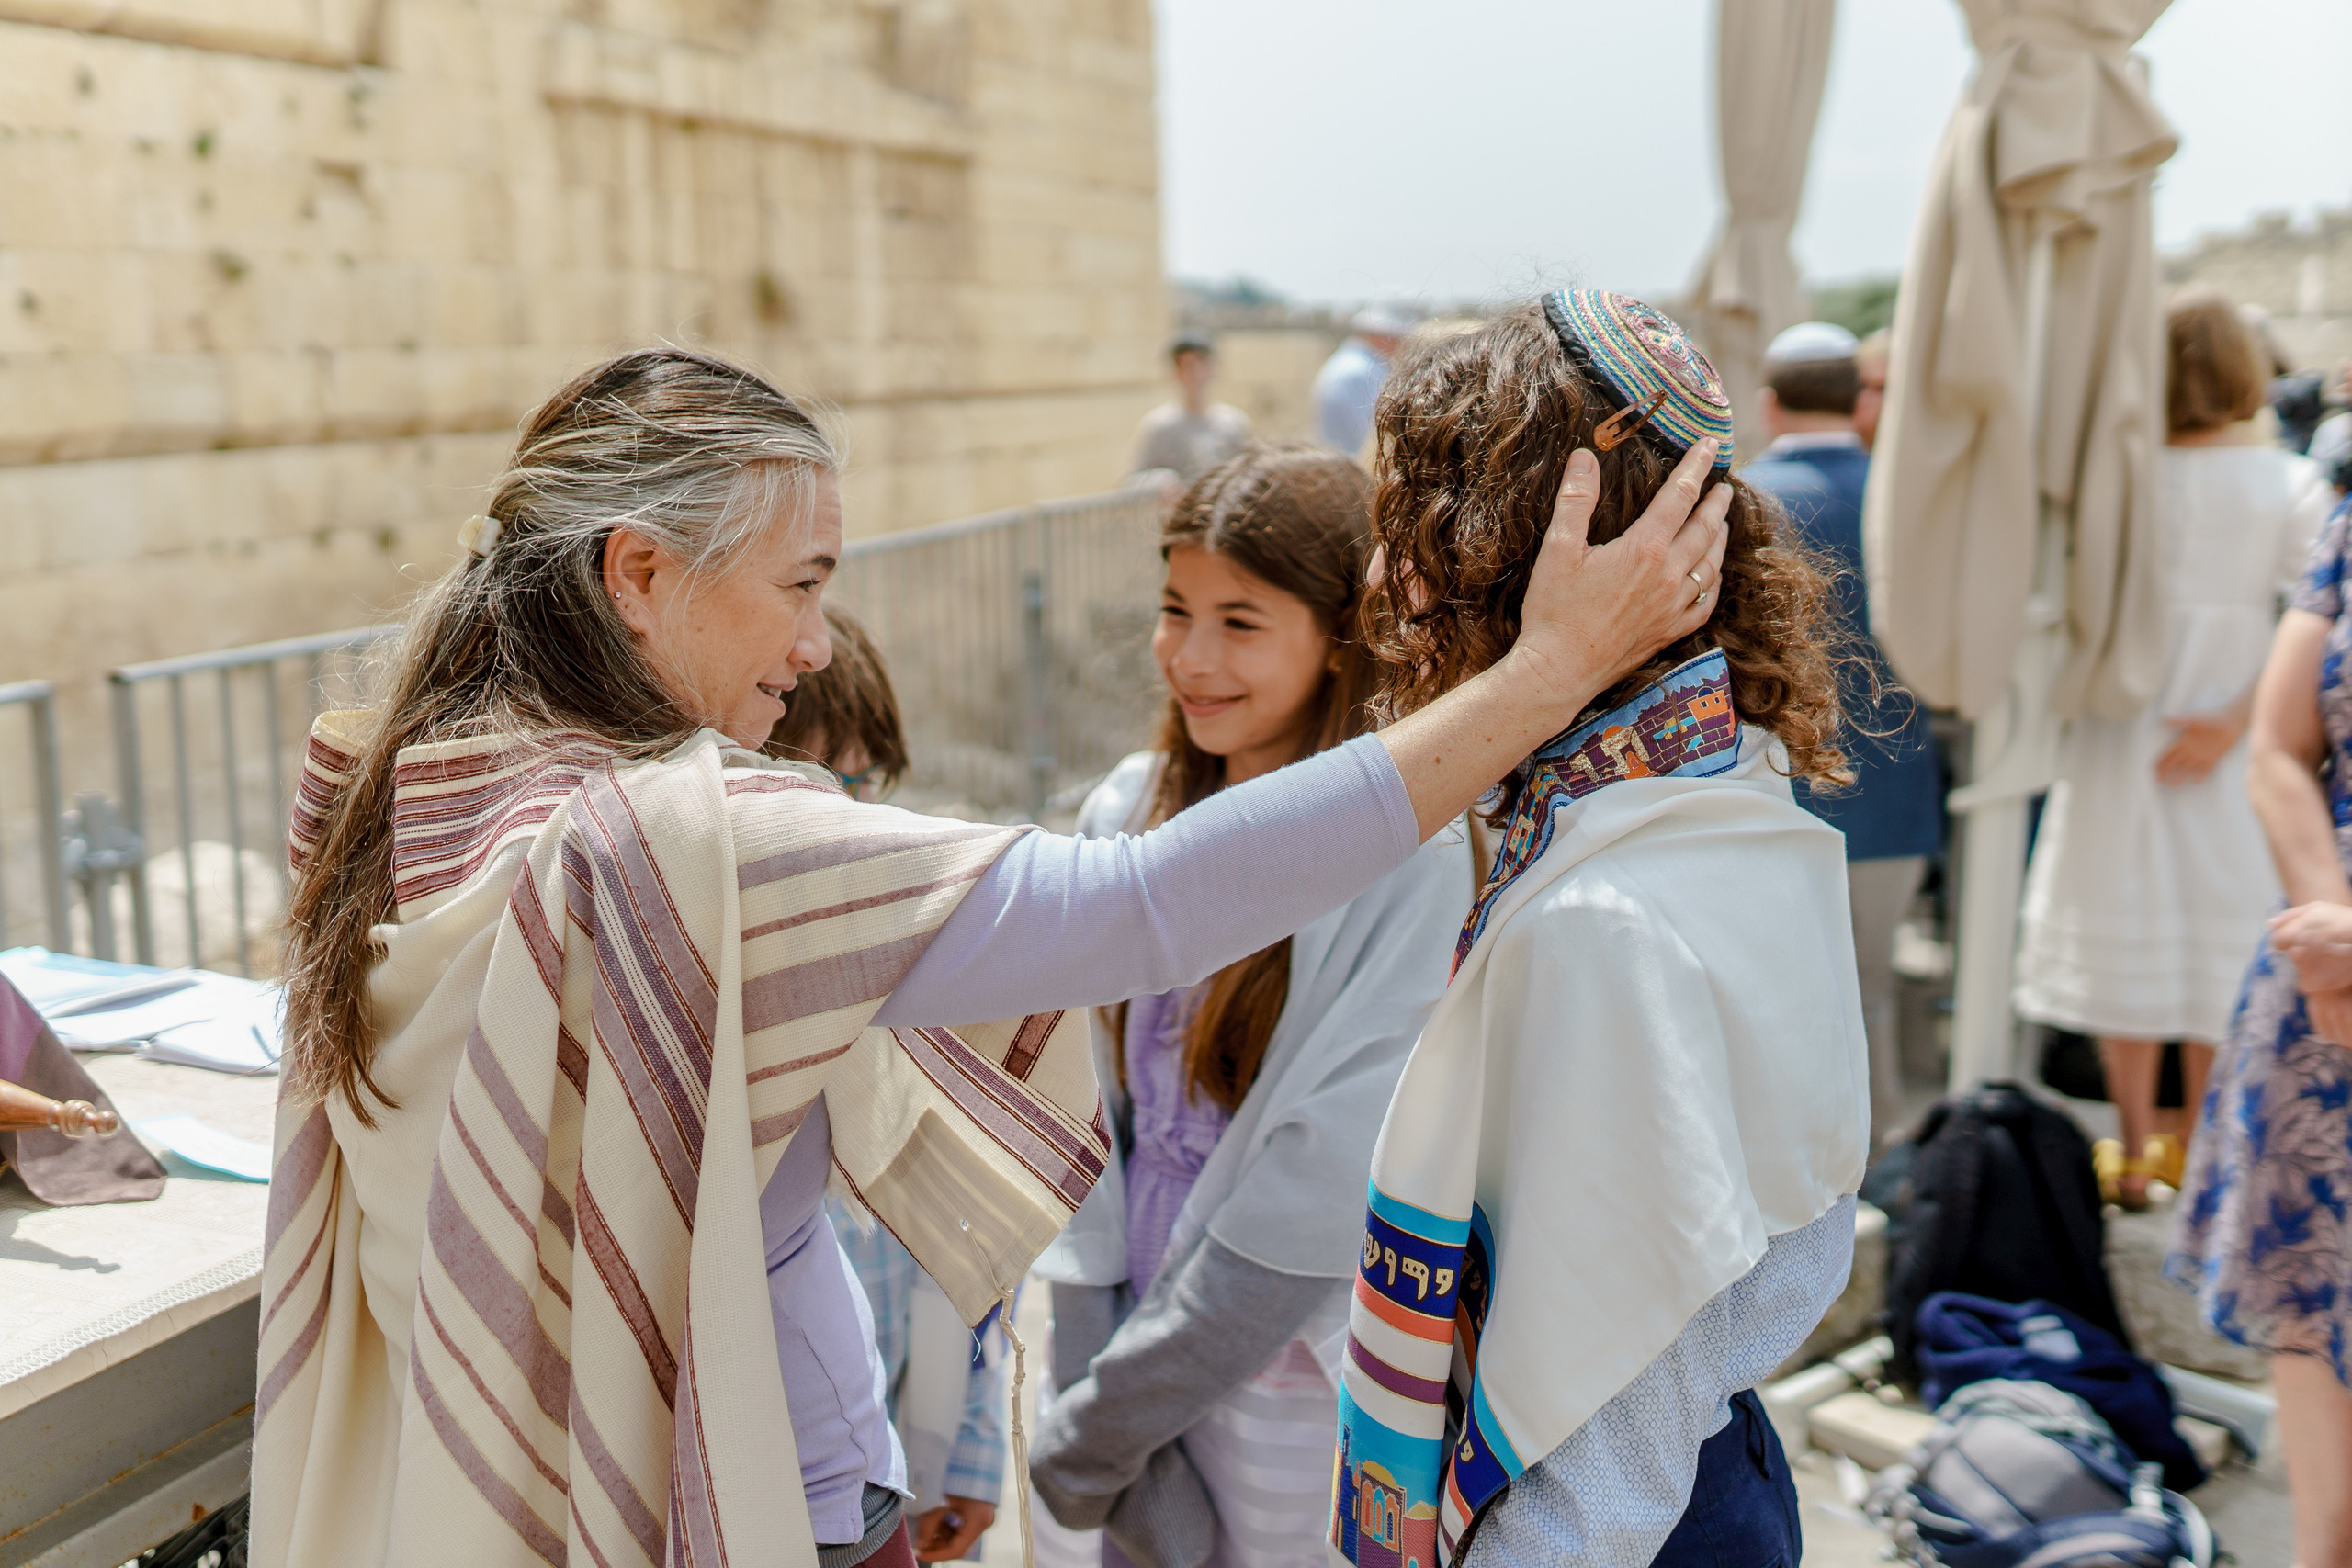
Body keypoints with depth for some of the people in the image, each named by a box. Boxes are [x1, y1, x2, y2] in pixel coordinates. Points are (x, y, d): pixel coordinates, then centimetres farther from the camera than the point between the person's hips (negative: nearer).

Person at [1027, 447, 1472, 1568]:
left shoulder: (1411, 856, -19)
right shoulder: (1130, 812, 0)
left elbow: (1327, 1189, -20)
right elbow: (1093, 1110, 3)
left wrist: (1094, 1432, -13)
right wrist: (1091, 1367, -3)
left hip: (1290, 1380, -5)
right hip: (1136, 1327, 5)